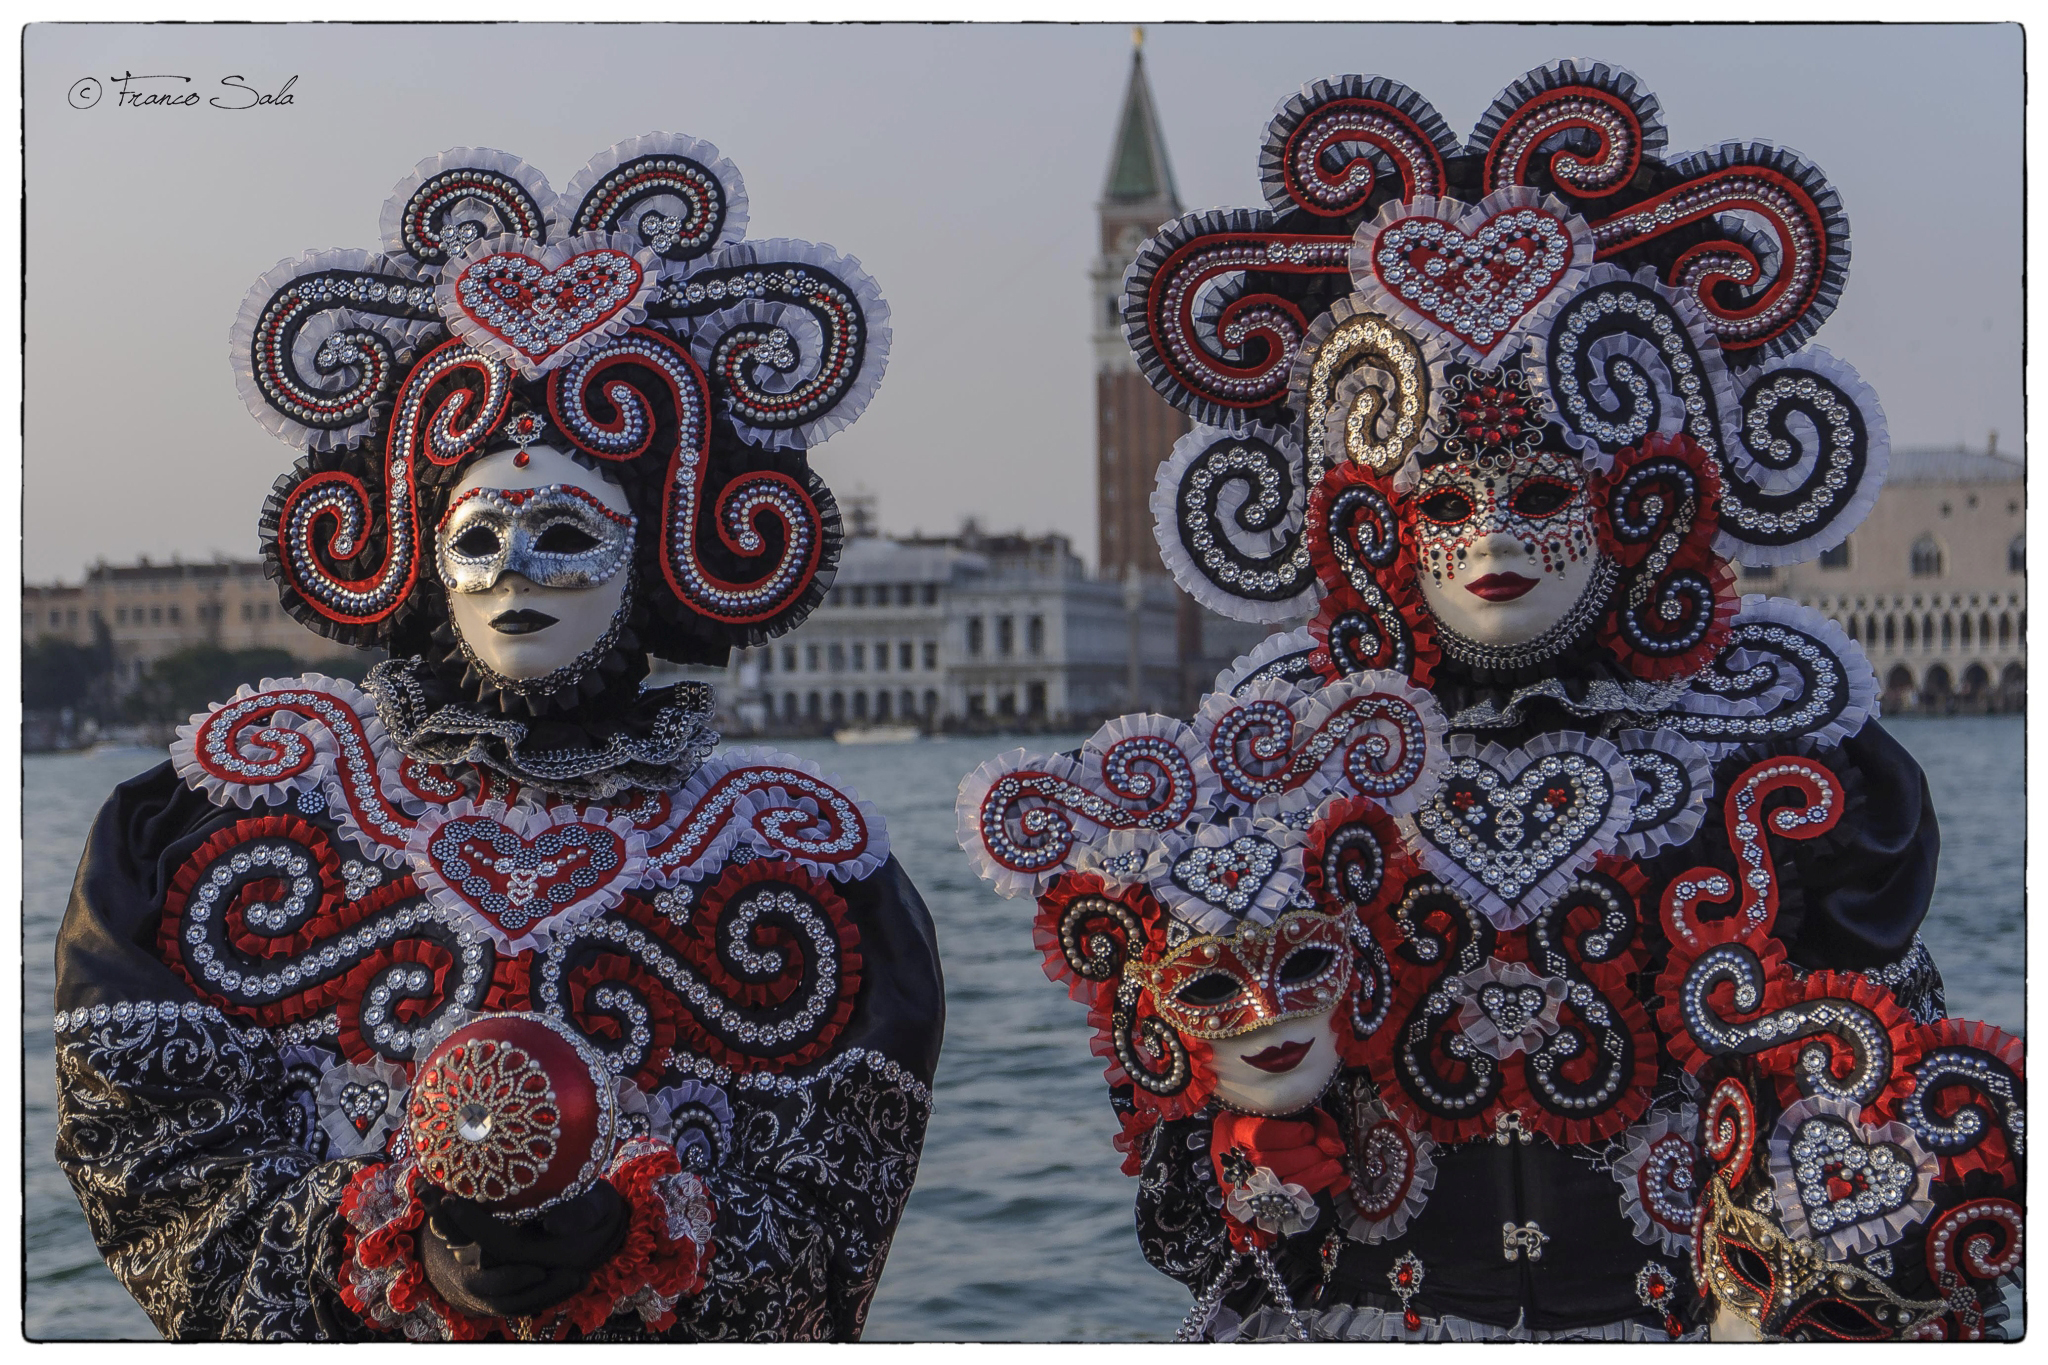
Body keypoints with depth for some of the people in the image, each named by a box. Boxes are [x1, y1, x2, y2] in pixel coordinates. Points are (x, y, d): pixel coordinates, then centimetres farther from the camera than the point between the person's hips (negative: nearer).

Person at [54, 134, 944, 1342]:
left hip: (647, 1337, 0)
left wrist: (629, 1254, -16)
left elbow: (820, 1253, 1)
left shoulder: (791, 859, 3)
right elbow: (146, 1154, 1)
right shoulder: (253, 794, 4)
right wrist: (401, 1260, -12)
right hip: (337, 1337, 1)